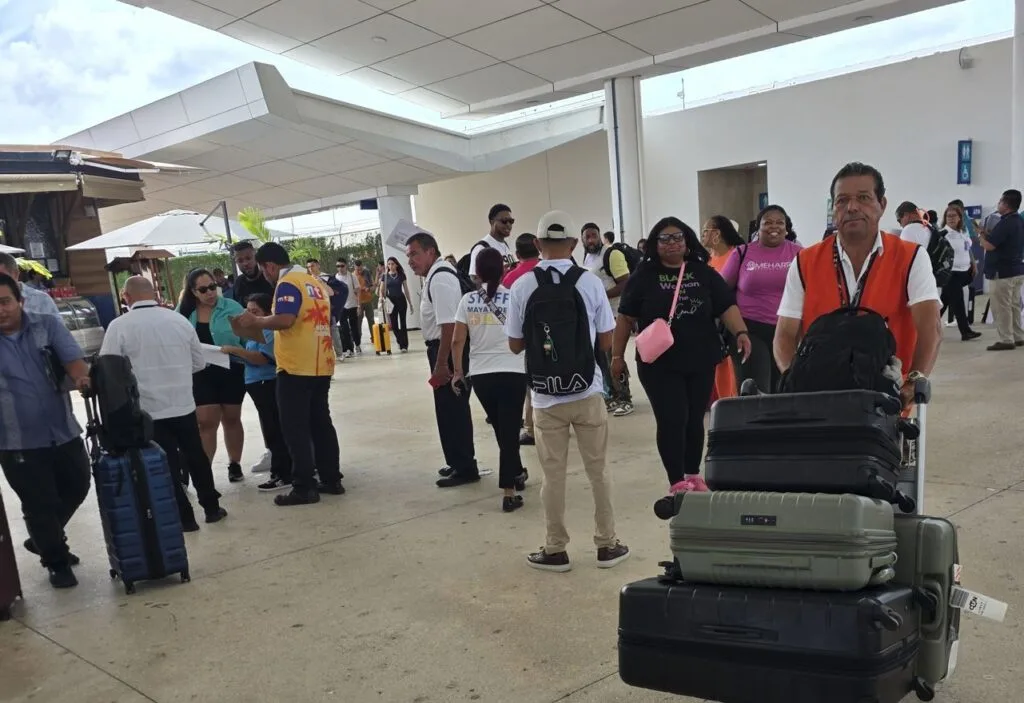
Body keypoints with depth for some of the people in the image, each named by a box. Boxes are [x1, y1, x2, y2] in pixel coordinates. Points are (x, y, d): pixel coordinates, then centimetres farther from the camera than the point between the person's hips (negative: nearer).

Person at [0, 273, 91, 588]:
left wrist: (82, 379, -33)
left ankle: (42, 540, 44)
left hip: (63, 432, 2)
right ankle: (57, 563, 29)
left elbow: (72, 359, -12)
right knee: (39, 505, 7)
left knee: (77, 488, 17)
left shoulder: (48, 326, -2)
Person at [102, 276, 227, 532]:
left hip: (148, 410, -3)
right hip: (184, 406, 3)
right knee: (196, 457, 17)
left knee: (167, 466, 7)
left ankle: (184, 518, 13)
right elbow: (199, 363, 8)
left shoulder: (119, 326, -10)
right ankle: (212, 508, 27)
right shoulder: (180, 320, 0)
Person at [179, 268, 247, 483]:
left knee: (231, 419, 14)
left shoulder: (231, 307, -7)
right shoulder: (183, 312, 1)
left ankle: (234, 464, 30)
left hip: (231, 372, -1)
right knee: (205, 423, -1)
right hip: (201, 374, 1)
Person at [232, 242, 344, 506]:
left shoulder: (288, 284, -11)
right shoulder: (316, 283, 14)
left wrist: (255, 321, -11)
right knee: (321, 424, 14)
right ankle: (331, 479, 19)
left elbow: (285, 319, -26)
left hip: (296, 367, -8)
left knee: (295, 429, -1)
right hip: (321, 366, 8)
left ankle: (304, 488, 1)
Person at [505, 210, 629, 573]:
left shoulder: (522, 287, -6)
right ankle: (607, 545, 24)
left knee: (553, 475, 10)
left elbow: (515, 345, 1)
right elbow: (606, 342, 0)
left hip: (545, 396, 0)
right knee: (598, 470, 13)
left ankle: (555, 550, 22)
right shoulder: (590, 282, -6)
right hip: (588, 392, 0)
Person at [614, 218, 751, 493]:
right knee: (672, 421, -5)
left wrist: (741, 332, -18)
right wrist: (617, 355, 0)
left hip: (701, 361, 3)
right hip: (659, 364, -3)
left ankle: (693, 475, 29)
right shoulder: (644, 276, -1)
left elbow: (727, 307, -1)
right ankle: (676, 482, 7)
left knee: (695, 420, 12)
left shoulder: (704, 273, 4)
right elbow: (626, 318, 1)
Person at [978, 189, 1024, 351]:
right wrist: (988, 235, 12)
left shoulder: (1005, 223, -19)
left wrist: (982, 235, -3)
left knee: (1001, 307, -4)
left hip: (1003, 271, -10)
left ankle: (1006, 340, -2)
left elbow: (989, 245, -21)